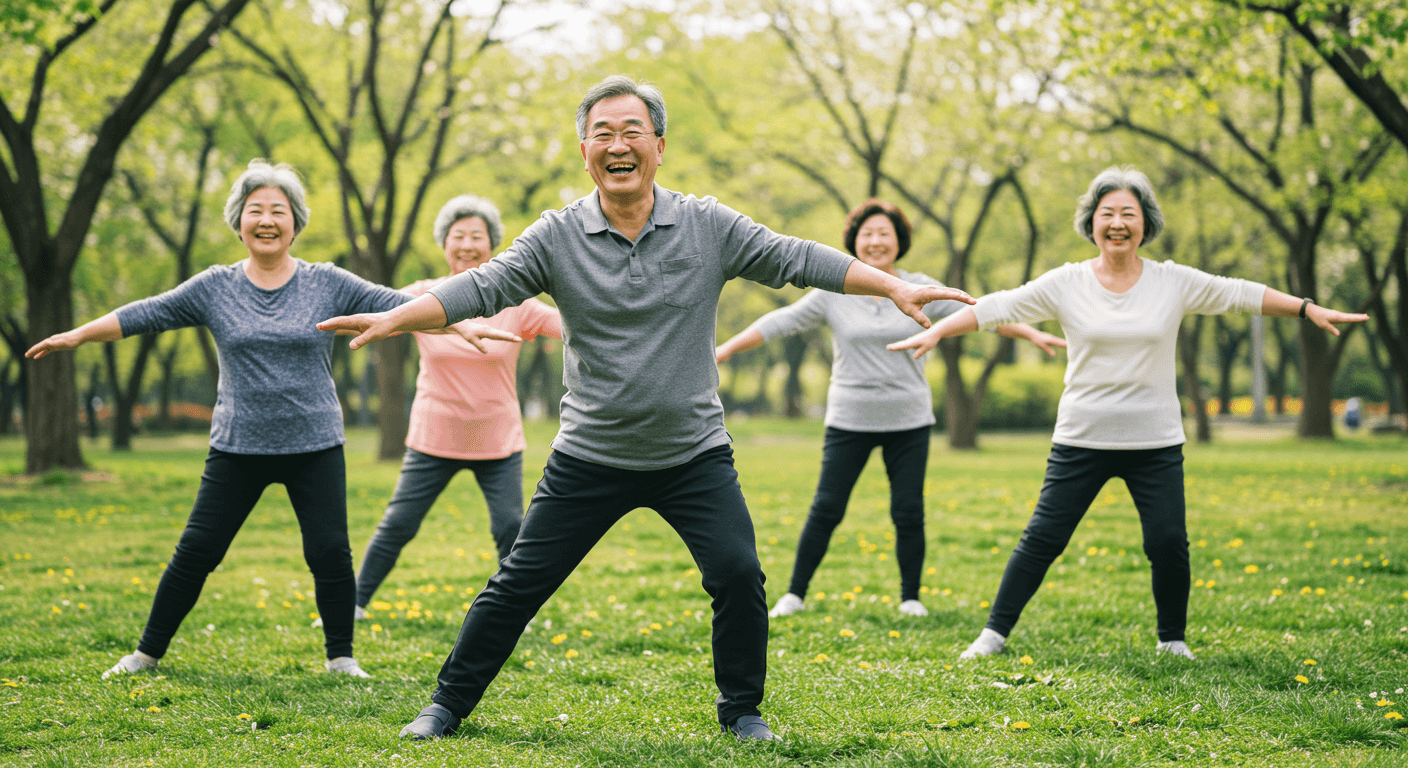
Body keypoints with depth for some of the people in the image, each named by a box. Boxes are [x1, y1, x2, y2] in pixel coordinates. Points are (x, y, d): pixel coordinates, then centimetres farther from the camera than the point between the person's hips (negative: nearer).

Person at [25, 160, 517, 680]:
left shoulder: (327, 284, 0)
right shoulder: (214, 287, 3)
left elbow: (397, 306, -3)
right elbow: (145, 315, 5)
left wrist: (461, 326, -11)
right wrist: (77, 336, 2)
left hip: (314, 447, 0)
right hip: (237, 448, 1)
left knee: (330, 554, -4)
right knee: (195, 553, 2)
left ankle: (341, 657, 13)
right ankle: (147, 652, 16)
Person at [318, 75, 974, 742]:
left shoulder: (709, 227, -3)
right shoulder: (557, 236, -5)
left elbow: (797, 260, -4)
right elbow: (485, 287, -12)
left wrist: (895, 287, -11)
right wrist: (392, 318, -25)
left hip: (694, 455, 0)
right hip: (590, 457, 0)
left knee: (738, 576, -11)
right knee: (518, 585, 3)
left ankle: (742, 709, 11)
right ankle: (448, 704, 20)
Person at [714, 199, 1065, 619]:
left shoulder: (921, 290, 2)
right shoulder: (834, 294, 0)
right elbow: (780, 322, 0)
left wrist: (1032, 334, -7)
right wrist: (724, 350, -4)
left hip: (909, 422, 1)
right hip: (849, 421, -1)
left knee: (908, 512, 1)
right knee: (826, 509, -2)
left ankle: (910, 597, 16)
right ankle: (795, 594, 9)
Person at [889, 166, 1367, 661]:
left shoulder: (1176, 283, 1)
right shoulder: (1065, 285, -2)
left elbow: (1242, 294, 5)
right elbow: (997, 307, -2)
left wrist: (1309, 309, 1)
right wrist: (935, 332, -8)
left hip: (1156, 443, 1)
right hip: (1081, 439, -1)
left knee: (1169, 544, -3)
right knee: (1042, 539, -1)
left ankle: (1172, 639, 19)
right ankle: (995, 632, 10)